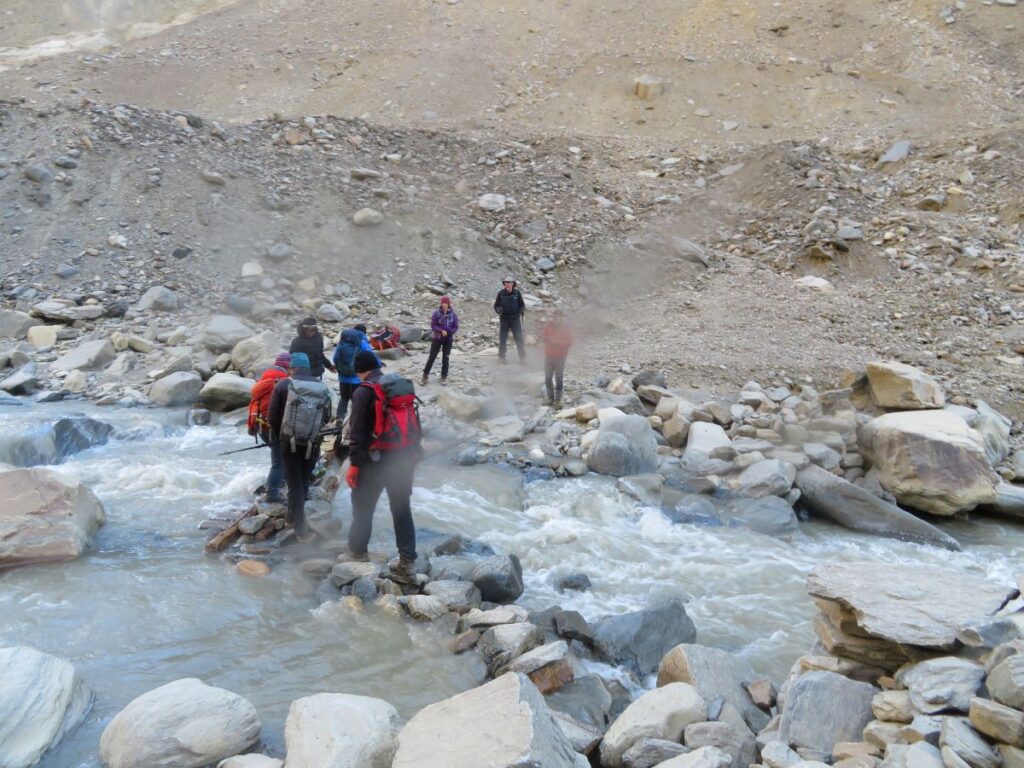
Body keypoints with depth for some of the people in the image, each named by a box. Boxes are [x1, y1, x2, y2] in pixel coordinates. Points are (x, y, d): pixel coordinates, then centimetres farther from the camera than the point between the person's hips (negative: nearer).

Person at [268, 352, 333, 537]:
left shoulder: (283, 385, -6)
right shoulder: (323, 388, 1)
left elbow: (273, 415, -4)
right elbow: (327, 418, 3)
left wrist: (278, 436, 12)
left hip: (289, 442, -2)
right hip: (313, 443, 3)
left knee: (294, 483, 6)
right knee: (304, 481, 20)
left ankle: (298, 524, 6)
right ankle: (293, 516, 37)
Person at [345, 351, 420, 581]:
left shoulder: (363, 392, -9)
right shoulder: (403, 385, 10)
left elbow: (358, 432, -13)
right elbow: (414, 422, 15)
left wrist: (355, 463, -9)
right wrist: (413, 453, 22)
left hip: (376, 459, -5)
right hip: (404, 457, 6)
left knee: (363, 506, 11)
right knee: (402, 509, 10)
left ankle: (357, 553, 23)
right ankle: (407, 563, 10)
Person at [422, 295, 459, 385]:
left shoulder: (453, 314, -7)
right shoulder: (436, 313, -11)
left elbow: (456, 328, -4)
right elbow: (433, 326, -11)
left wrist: (447, 333, -19)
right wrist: (441, 331, -26)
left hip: (448, 339, 1)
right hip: (436, 338, -1)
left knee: (445, 358, 6)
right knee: (432, 357, 2)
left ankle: (444, 377, 18)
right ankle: (425, 375, 12)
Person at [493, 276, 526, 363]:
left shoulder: (517, 293, -3)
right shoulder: (501, 293, -3)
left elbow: (522, 305, 4)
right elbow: (496, 305, 2)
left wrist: (522, 312, -16)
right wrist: (498, 310, -19)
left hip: (515, 319, 0)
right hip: (504, 320, 0)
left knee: (519, 339, 0)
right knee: (502, 339, 4)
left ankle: (522, 357, 8)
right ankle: (501, 357, 16)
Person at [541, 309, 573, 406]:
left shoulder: (566, 328, -11)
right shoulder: (549, 325, 1)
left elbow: (569, 342, -14)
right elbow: (543, 335, 7)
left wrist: (557, 341, -24)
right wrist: (548, 339, -14)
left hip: (560, 357, -5)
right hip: (548, 356, 5)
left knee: (558, 379, 0)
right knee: (547, 378, 8)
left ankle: (558, 399, 9)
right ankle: (550, 397, 21)